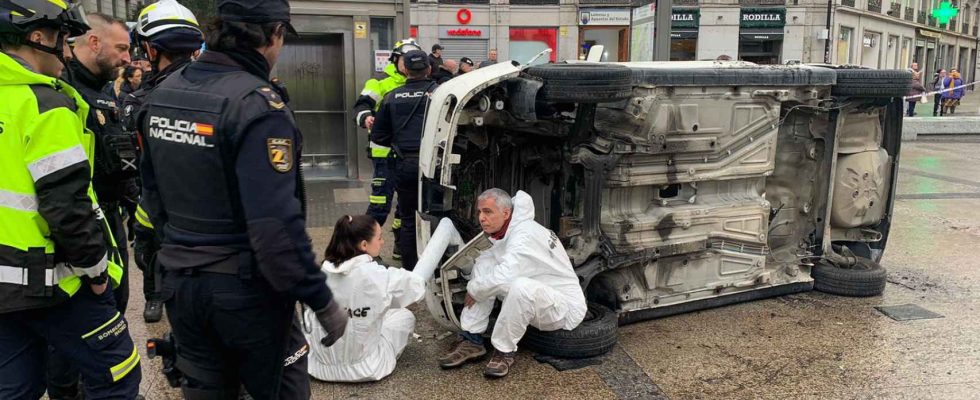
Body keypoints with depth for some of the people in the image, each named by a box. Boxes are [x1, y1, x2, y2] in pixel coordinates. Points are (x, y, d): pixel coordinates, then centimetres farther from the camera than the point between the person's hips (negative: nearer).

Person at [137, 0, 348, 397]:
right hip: (245, 289, -7)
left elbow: (152, 194, 13)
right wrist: (322, 301, -19)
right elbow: (276, 223, -27)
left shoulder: (162, 93, 4)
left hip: (179, 283, 7)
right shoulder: (256, 103, -21)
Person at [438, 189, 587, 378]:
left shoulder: (524, 234, -26)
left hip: (566, 307, -9)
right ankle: (472, 341, -4)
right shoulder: (506, 233, 2)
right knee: (484, 264, -2)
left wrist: (474, 291, -19)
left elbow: (504, 277, -36)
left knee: (521, 285, -40)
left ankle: (504, 352, -18)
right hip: (533, 299, 9)